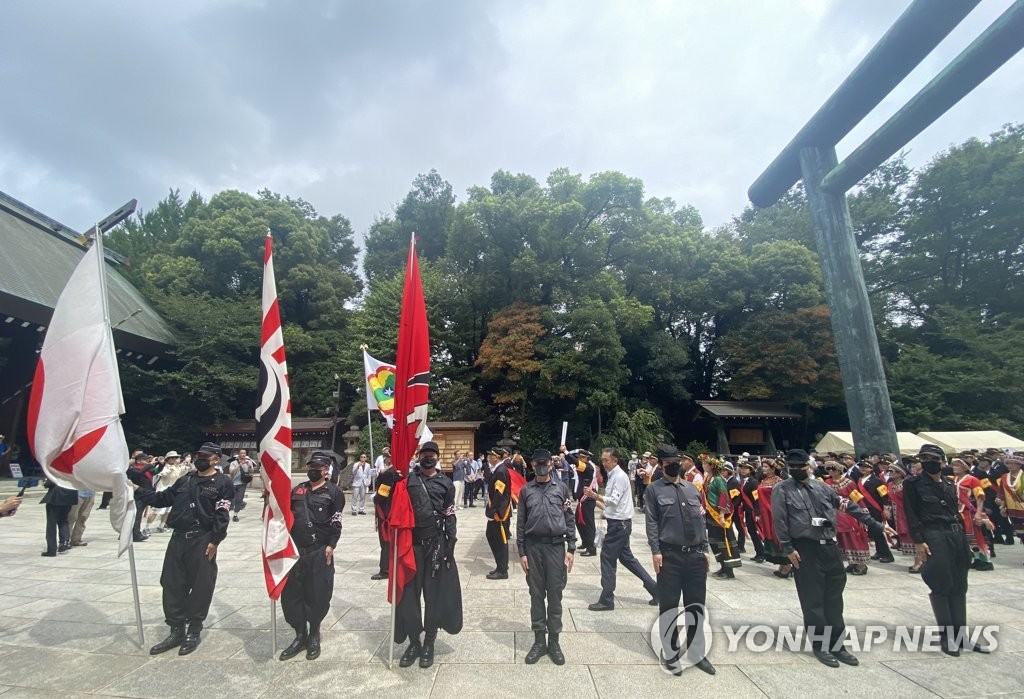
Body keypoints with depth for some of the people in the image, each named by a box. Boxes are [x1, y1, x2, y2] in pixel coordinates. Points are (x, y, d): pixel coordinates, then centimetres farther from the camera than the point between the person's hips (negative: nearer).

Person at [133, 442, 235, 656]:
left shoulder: (223, 483, -6)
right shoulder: (185, 480, 15)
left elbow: (222, 515, -12)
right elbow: (162, 499, 17)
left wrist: (214, 541, -17)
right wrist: (137, 489, 8)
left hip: (202, 541, -6)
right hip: (178, 539, 6)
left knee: (200, 588, 2)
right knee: (172, 585, 10)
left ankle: (193, 632, 18)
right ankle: (177, 631, 25)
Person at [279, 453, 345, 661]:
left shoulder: (334, 492, -3)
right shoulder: (297, 490, 12)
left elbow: (336, 522, -7)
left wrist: (330, 546, -12)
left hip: (320, 552, -4)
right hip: (295, 550, 5)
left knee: (318, 595, 4)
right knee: (290, 593, 8)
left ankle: (314, 636, 25)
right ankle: (300, 636, 26)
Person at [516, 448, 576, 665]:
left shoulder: (561, 488, 0)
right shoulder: (526, 490, 1)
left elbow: (569, 519, 3)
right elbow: (520, 523, 3)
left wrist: (571, 548, -2)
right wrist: (522, 553, 0)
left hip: (556, 546, 0)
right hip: (533, 546, 1)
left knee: (555, 596, 8)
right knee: (536, 595, 11)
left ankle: (554, 642, 23)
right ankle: (539, 641, 24)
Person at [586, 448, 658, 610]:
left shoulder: (619, 477, -17)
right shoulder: (613, 476, 11)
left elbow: (614, 500, -23)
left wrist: (595, 495, -29)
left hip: (619, 524, -10)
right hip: (619, 522, 10)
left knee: (607, 558, -2)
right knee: (626, 557, 17)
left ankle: (606, 600, 9)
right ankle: (653, 587, 24)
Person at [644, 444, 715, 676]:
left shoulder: (692, 488, 11)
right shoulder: (654, 489, -3)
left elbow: (701, 520, 14)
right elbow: (651, 522, -6)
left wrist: (704, 549, 11)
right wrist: (655, 551, -12)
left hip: (695, 555, 4)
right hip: (669, 555, -4)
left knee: (696, 605, 14)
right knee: (669, 606, 6)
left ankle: (697, 653, 30)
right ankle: (671, 654, 22)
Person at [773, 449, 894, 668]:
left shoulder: (821, 487, 10)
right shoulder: (782, 490, -6)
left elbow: (849, 506, 16)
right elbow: (779, 521, -10)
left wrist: (875, 524, 13)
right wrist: (788, 548, -14)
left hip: (829, 546, 5)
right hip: (805, 549, -5)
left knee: (834, 598, 12)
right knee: (813, 599, 4)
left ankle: (837, 644, 25)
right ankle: (819, 645, 17)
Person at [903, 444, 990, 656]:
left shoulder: (950, 485, 13)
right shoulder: (913, 483, -5)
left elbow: (956, 513, 18)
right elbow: (911, 515, -9)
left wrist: (962, 538, 12)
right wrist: (919, 541, -14)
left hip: (956, 535, 6)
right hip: (933, 537, -6)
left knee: (959, 587, 10)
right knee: (941, 587, -1)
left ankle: (961, 635, 20)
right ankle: (947, 636, 10)